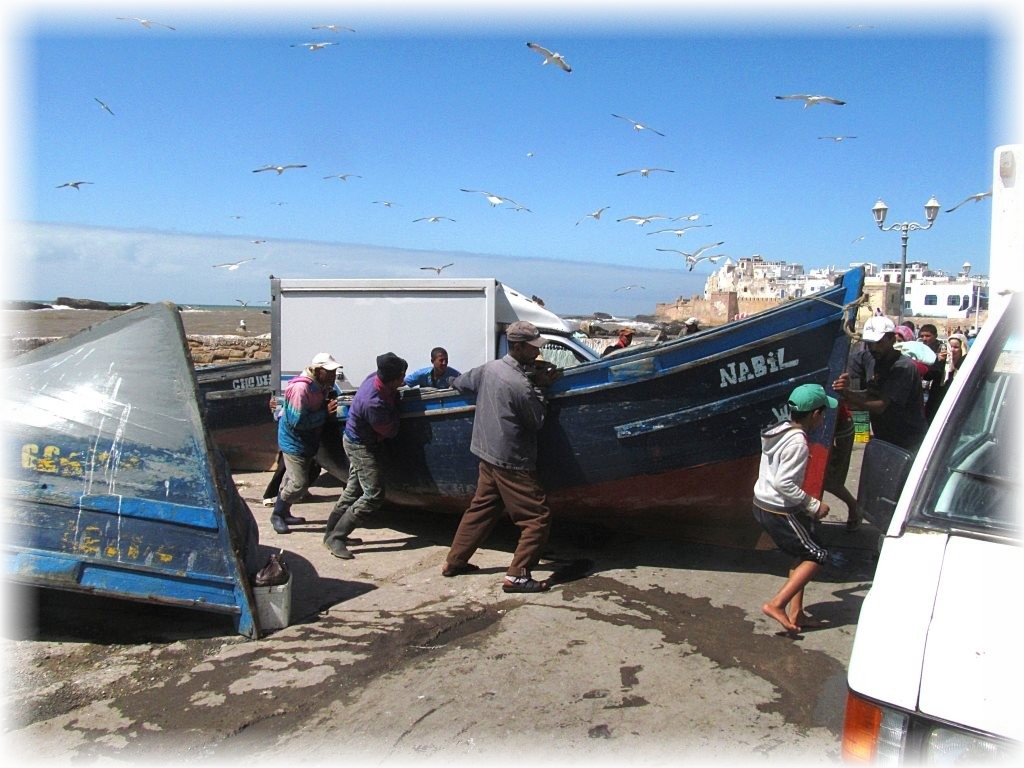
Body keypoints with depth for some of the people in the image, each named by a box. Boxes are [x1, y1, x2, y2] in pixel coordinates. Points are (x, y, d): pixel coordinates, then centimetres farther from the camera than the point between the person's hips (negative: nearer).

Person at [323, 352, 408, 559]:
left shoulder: (376, 377, -11)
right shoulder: (374, 403, -37)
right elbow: (391, 431, -21)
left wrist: (394, 395, -2)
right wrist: (394, 402, -13)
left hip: (355, 440, 10)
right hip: (362, 447, -10)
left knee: (354, 490, 18)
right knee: (374, 495, -8)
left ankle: (332, 532, 29)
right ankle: (336, 538, -2)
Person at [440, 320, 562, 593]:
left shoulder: (488, 368, 1)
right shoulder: (521, 386, -23)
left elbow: (459, 383, 17)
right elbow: (536, 422, -9)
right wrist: (539, 388, -3)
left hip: (487, 456, 9)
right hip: (512, 463, -9)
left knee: (480, 509, 21)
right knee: (538, 518, 0)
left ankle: (454, 562, 29)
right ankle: (517, 576, 0)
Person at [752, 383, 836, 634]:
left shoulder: (780, 430, 6)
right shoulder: (797, 443, -22)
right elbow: (784, 483, -26)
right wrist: (814, 505, -17)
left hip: (762, 505, 9)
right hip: (780, 512, -9)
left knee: (805, 554, 19)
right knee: (816, 555, 4)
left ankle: (795, 612, 19)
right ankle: (777, 604, -1)